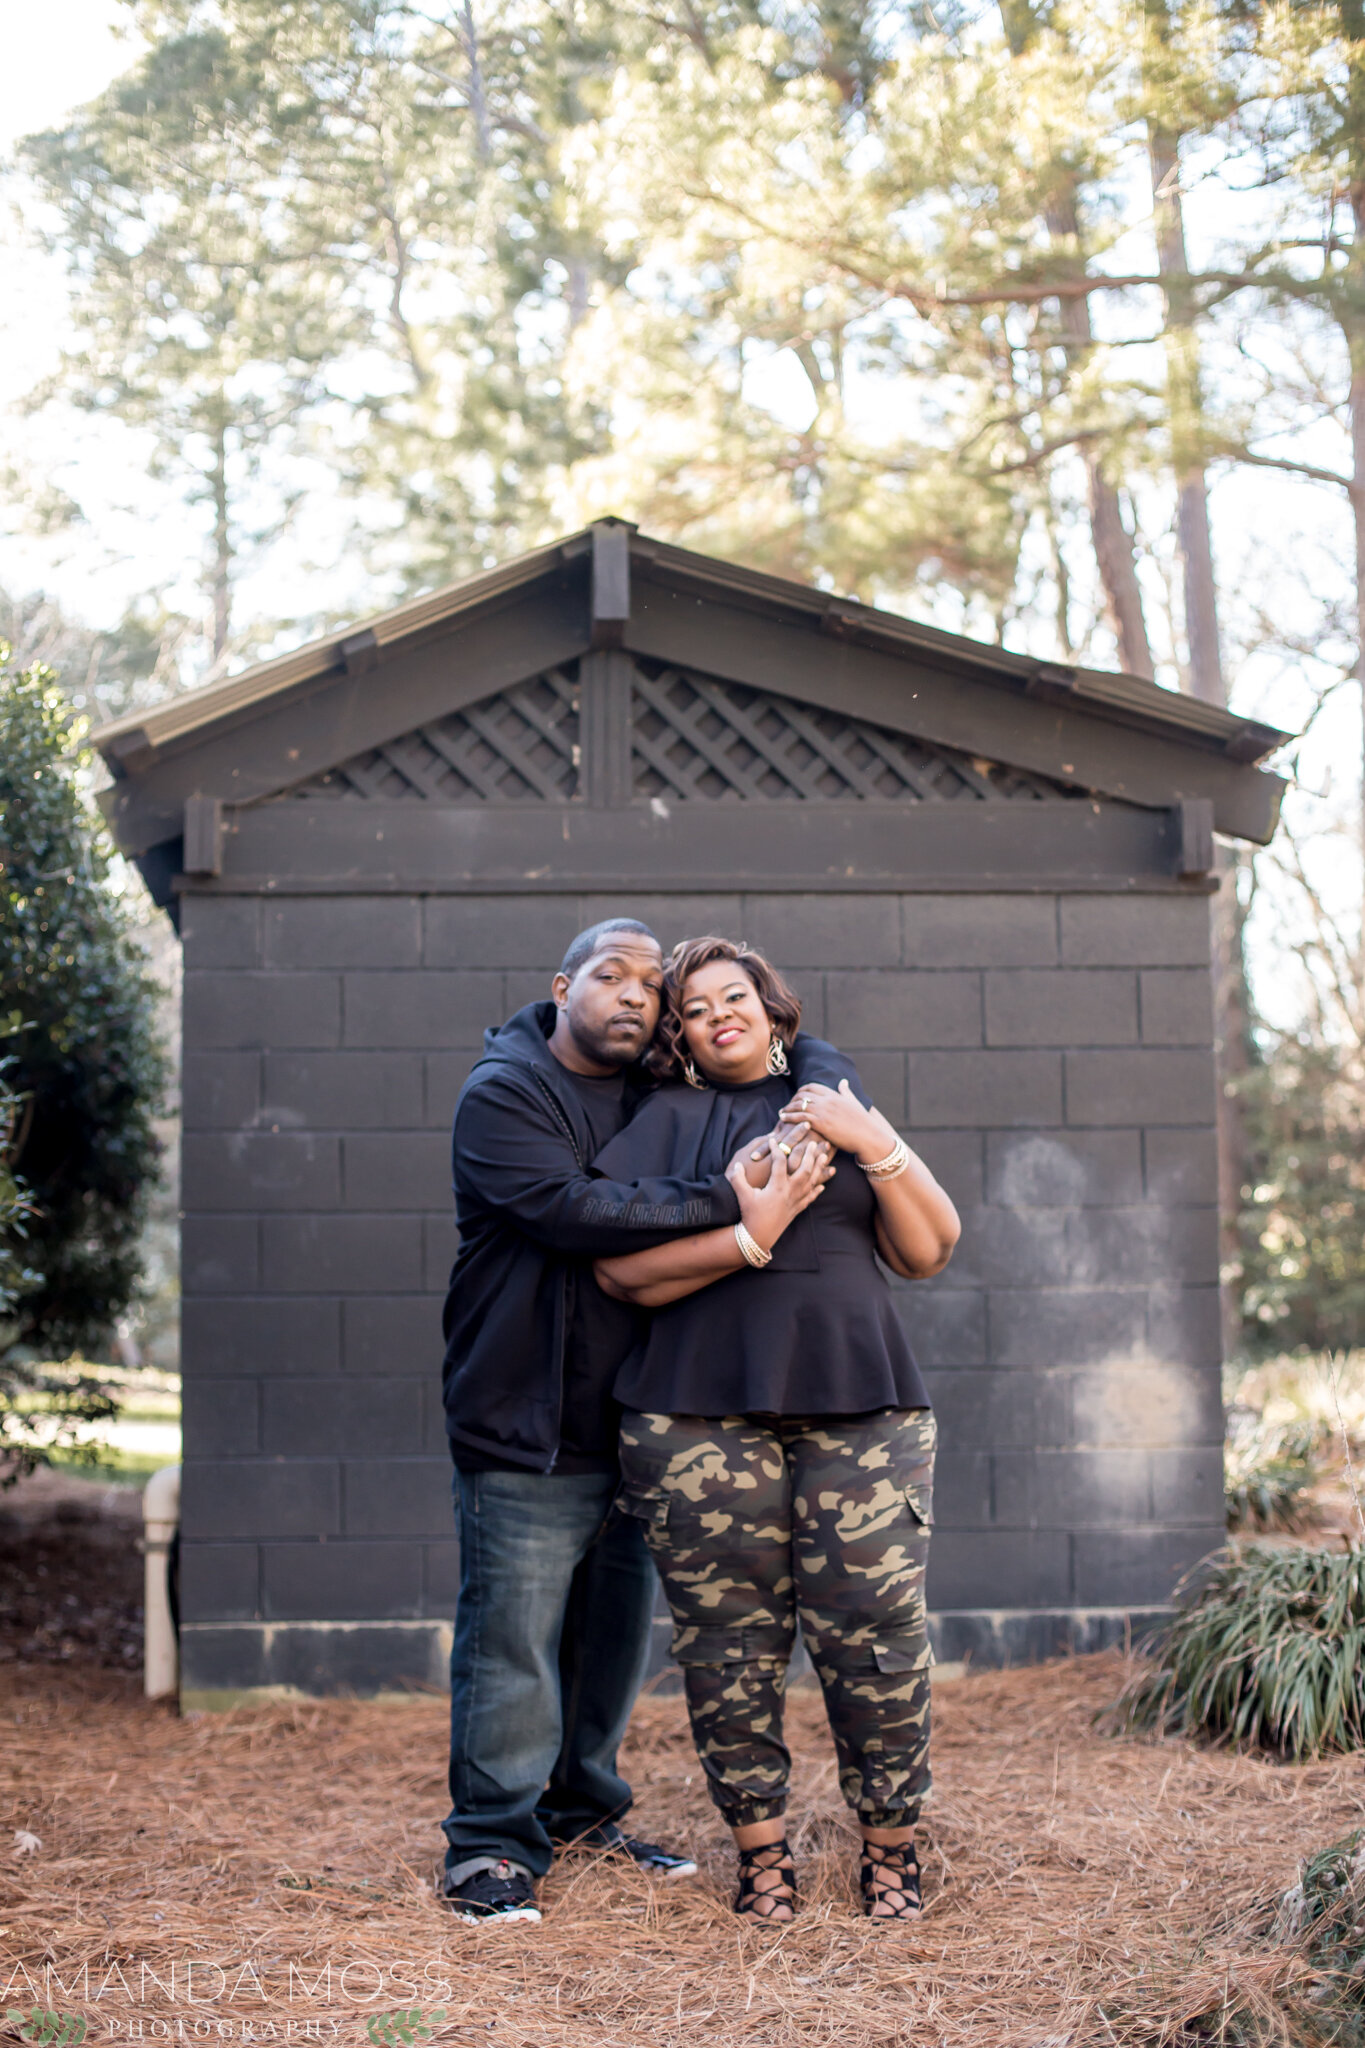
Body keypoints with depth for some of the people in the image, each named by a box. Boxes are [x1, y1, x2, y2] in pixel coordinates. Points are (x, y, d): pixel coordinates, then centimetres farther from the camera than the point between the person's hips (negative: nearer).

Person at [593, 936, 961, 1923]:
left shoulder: (837, 1100, 18)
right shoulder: (668, 1120, 11)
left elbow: (930, 1250, 11)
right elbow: (624, 1268, -2)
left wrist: (872, 1141, -2)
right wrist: (751, 1236, -11)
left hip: (861, 1406, 1)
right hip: (705, 1416, -1)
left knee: (876, 1633, -5)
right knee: (729, 1641, -1)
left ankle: (892, 1844, 12)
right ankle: (762, 1848, 15)